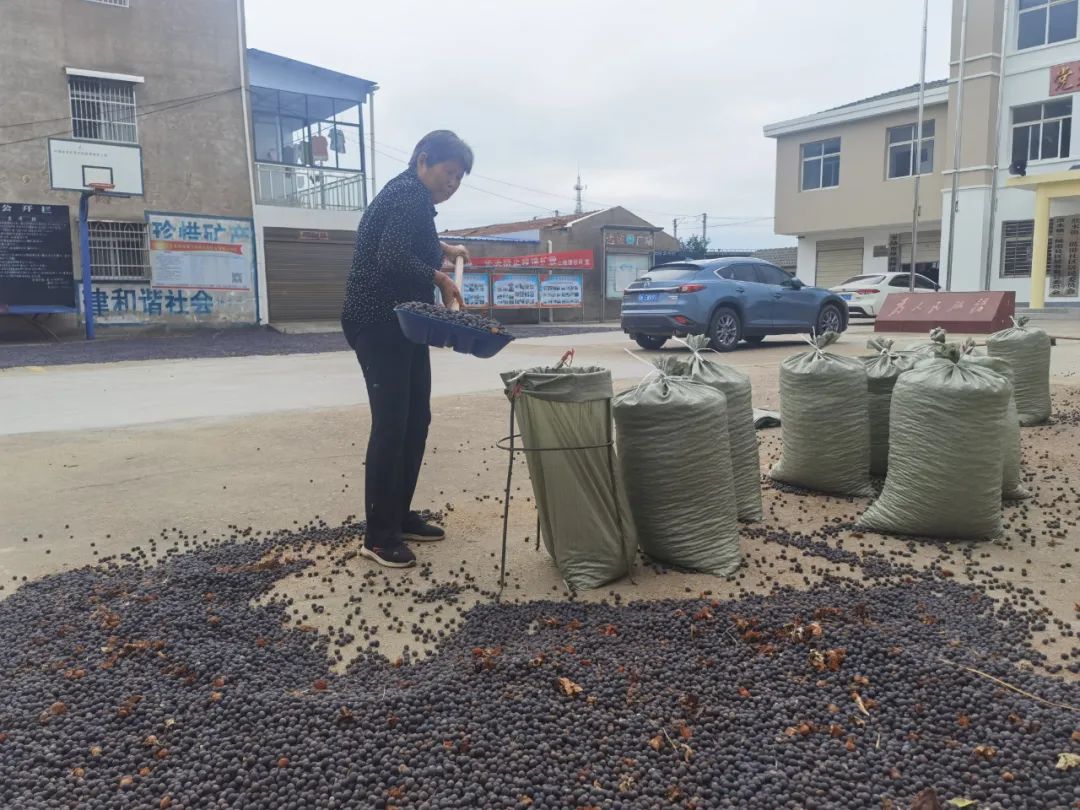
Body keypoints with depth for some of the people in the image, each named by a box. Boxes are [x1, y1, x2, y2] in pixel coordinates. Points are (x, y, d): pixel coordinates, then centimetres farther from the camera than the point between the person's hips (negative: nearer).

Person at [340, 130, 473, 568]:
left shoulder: (412, 196, 16)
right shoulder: (409, 195, -15)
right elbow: (393, 258, -29)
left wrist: (442, 248, 16)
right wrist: (439, 277, -16)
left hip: (402, 323, 11)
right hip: (378, 325, -11)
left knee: (415, 420, 12)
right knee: (391, 425, -9)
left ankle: (401, 516, 22)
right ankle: (379, 535, -1)